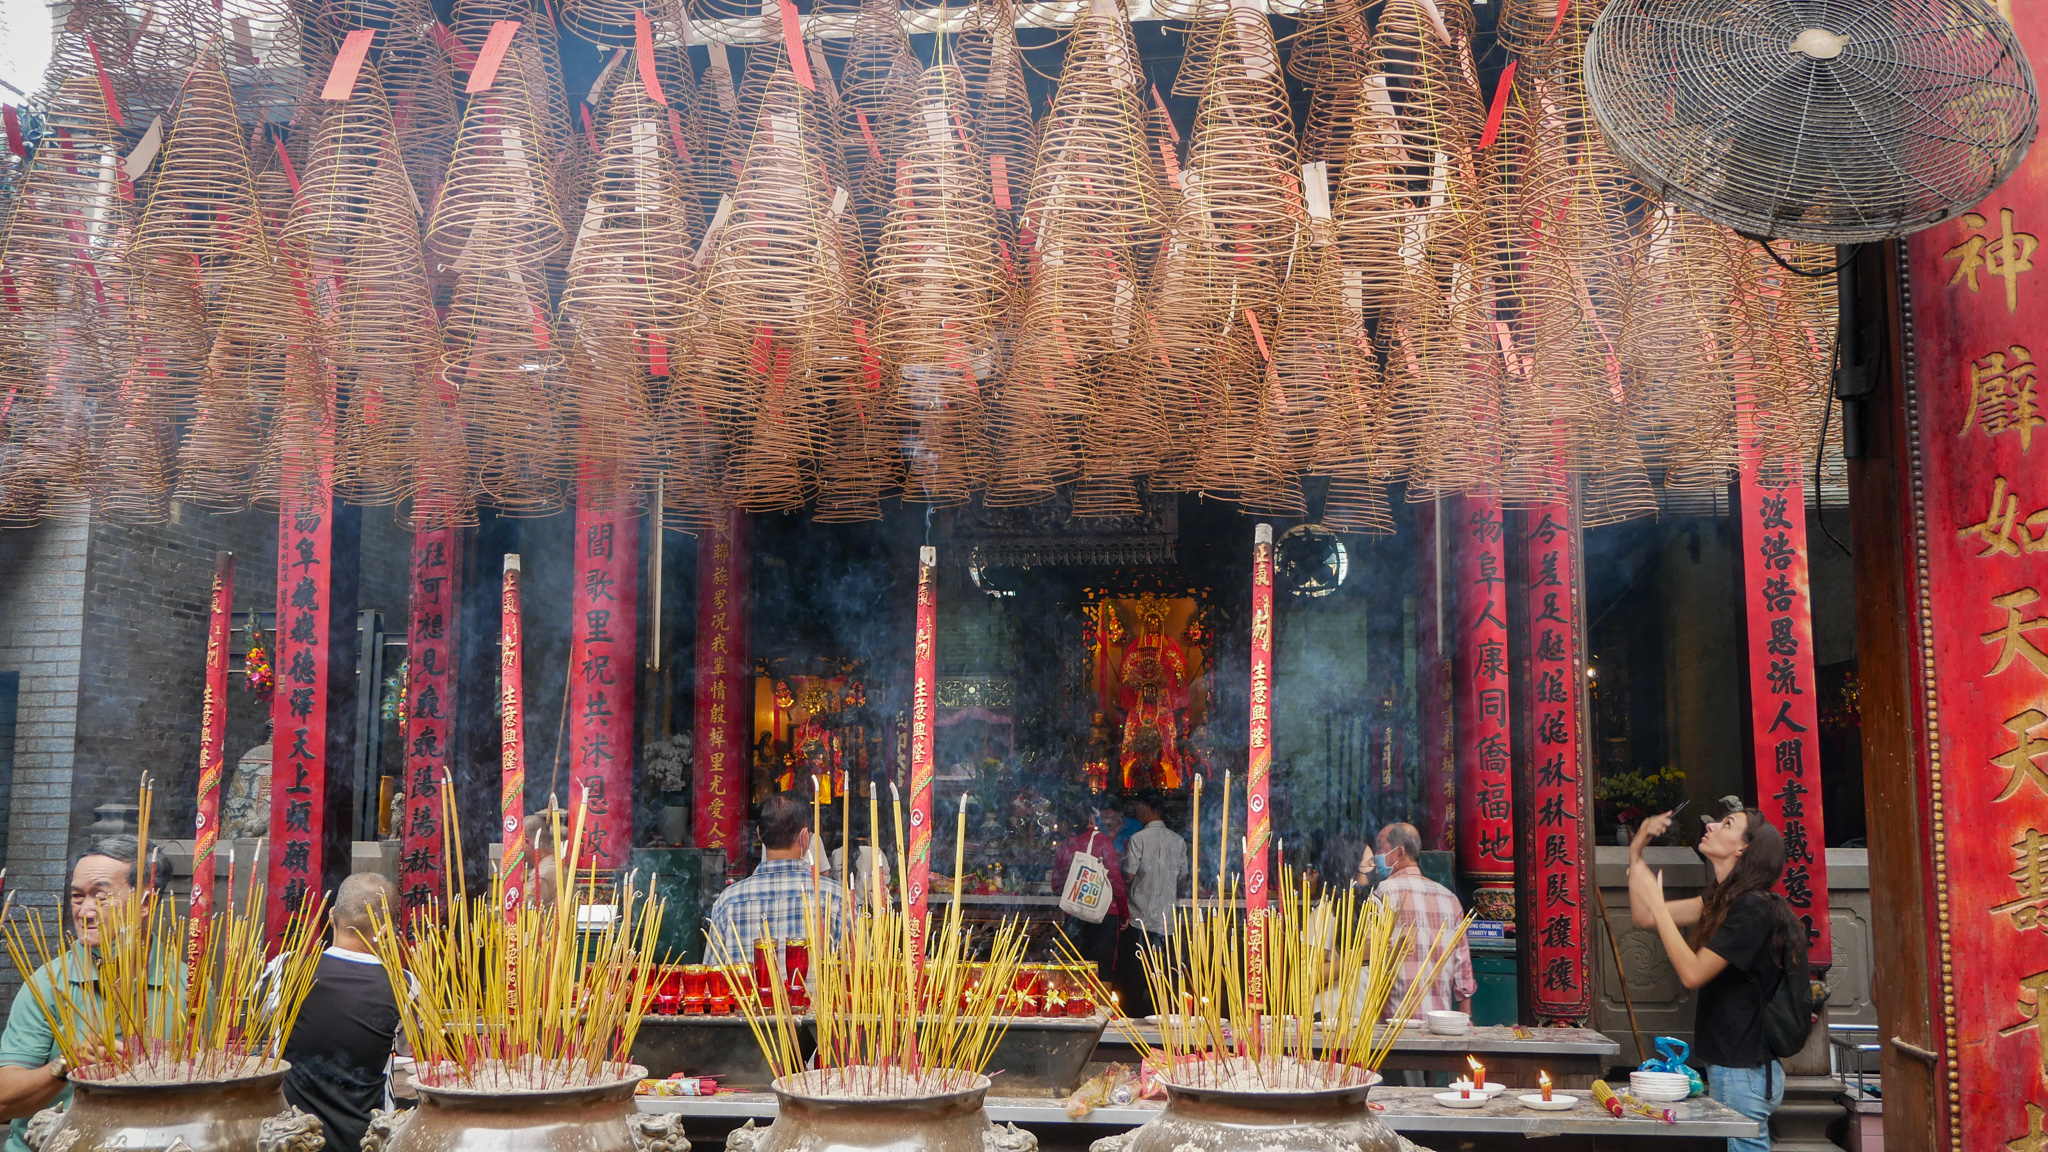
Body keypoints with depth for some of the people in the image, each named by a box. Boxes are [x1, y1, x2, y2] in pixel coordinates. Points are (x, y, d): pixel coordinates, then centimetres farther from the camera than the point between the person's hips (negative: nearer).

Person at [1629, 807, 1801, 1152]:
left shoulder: (1753, 908, -18)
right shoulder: (1723, 901, 10)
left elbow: (1692, 972, -22)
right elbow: (1644, 917, 11)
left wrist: (1656, 902, -19)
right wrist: (1636, 851, 4)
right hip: (1730, 1067, 10)